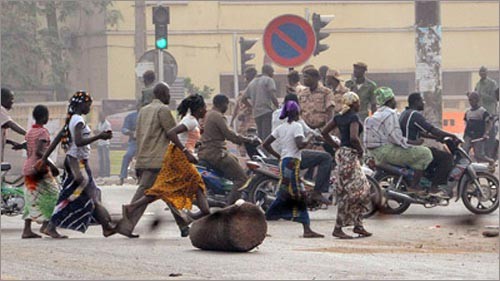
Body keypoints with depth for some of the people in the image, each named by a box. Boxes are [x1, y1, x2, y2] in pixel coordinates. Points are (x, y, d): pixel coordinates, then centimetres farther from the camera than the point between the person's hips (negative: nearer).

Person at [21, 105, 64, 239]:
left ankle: (27, 229, 4)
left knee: (32, 200, 9)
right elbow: (39, 151, -22)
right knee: (52, 195, 1)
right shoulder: (43, 132, -13)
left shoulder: (30, 132, 13)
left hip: (28, 168, 8)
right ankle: (46, 225, -5)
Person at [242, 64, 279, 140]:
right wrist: (278, 107, -1)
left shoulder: (253, 82, 21)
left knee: (260, 137, 9)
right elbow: (273, 97, -12)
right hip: (267, 112, -7)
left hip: (256, 114, 7)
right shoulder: (269, 80, 1)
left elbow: (243, 99, 20)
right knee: (268, 136, -13)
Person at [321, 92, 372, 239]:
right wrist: (361, 150, -10)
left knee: (363, 190, 15)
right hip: (350, 155, -9)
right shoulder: (353, 117, -14)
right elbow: (353, 137, -27)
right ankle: (338, 228, -5)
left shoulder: (339, 116, 10)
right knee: (349, 193, -6)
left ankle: (358, 225, 17)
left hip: (342, 153, 9)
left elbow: (324, 132, 13)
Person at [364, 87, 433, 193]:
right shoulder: (390, 114, -14)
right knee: (425, 154, -10)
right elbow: (395, 137, -20)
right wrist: (414, 142, -12)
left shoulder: (378, 113, 18)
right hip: (386, 151, -11)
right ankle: (414, 186, -12)